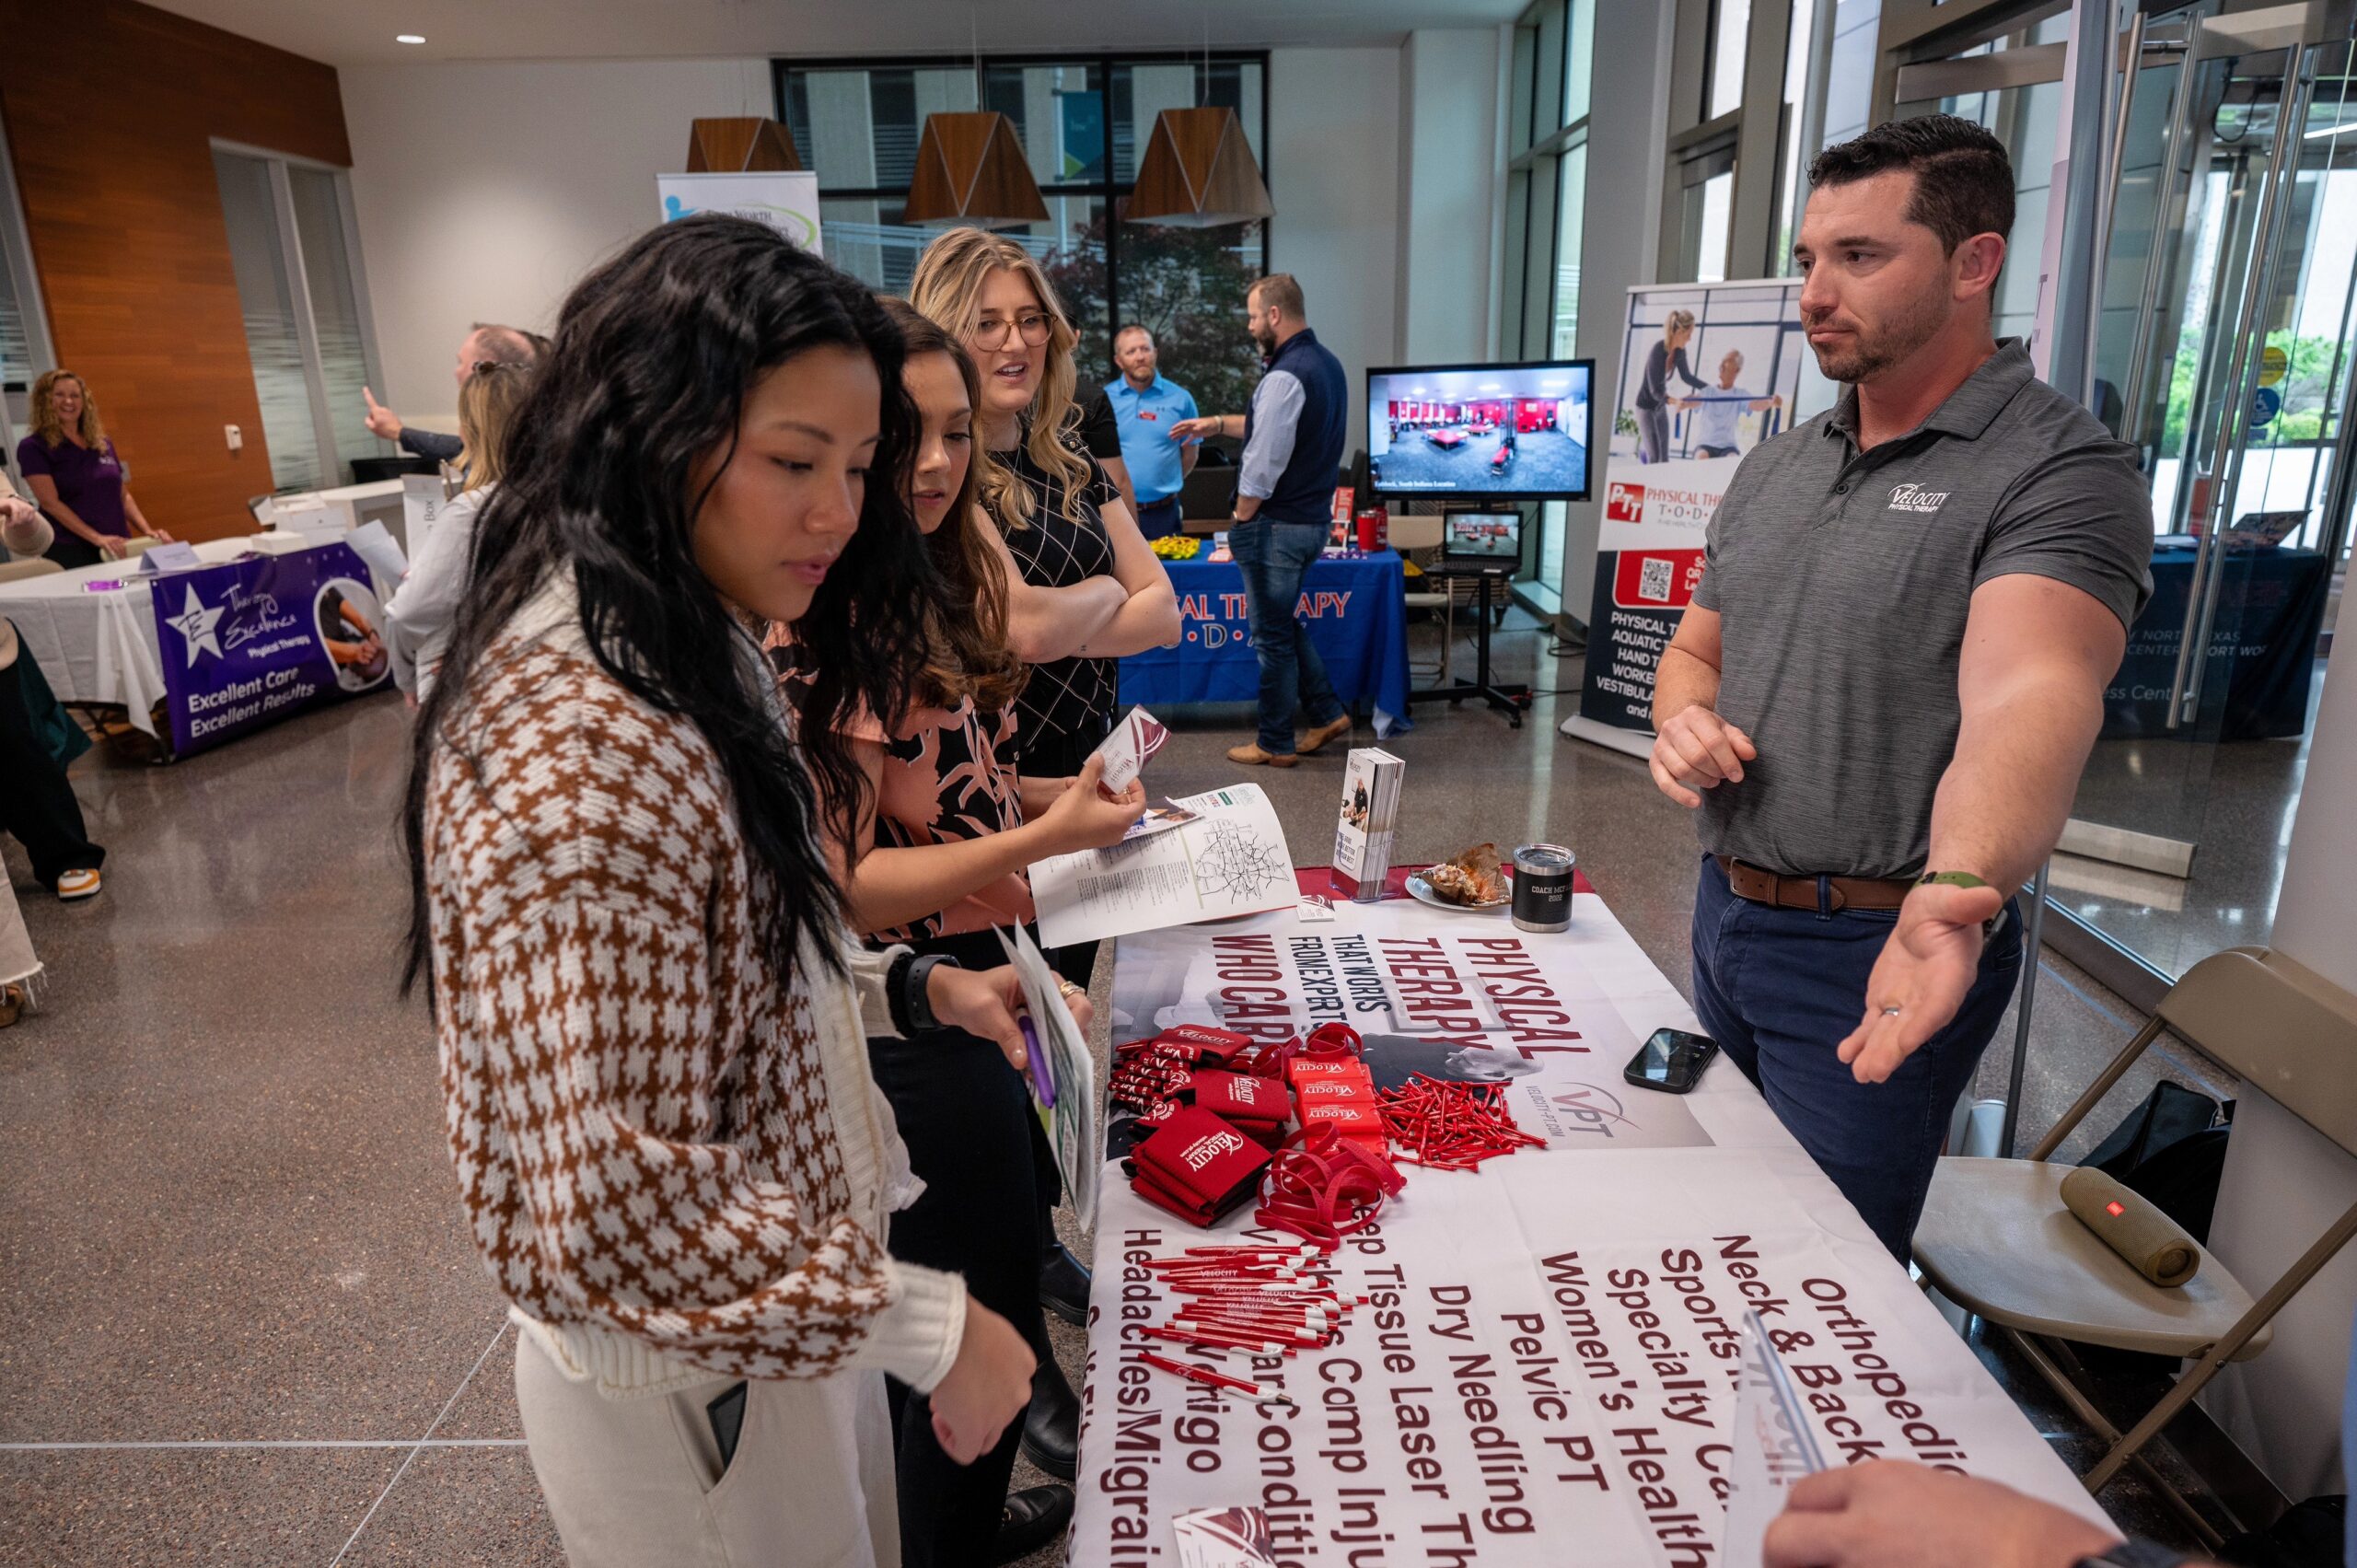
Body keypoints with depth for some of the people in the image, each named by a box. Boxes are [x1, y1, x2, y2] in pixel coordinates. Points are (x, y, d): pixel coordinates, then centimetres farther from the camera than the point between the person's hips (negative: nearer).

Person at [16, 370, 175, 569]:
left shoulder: (103, 444, 14)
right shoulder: (33, 448, -1)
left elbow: (123, 495, 17)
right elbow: (50, 502, -11)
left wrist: (147, 531, 1)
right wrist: (97, 538, -21)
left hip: (118, 549, 4)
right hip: (70, 552, -4)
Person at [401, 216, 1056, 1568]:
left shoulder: (692, 653, 0)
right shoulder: (576, 747, -31)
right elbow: (613, 1206, -31)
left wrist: (914, 988, -1)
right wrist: (926, 1327, -23)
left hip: (786, 1290, 8)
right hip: (700, 1388, -8)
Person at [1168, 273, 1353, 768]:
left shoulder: (1284, 377, -21)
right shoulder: (1326, 362, 9)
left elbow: (1263, 466, -22)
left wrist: (1240, 522, -10)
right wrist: (1218, 424, 22)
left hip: (1277, 525, -9)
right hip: (1312, 518, 9)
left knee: (1272, 634, 3)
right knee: (1283, 623, 22)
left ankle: (1275, 745, 15)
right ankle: (1327, 713, 24)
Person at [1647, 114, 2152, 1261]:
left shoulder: (2060, 470, -15)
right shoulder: (1775, 467, 8)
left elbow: (2031, 695, -32)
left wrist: (1956, 893, -51)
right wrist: (1682, 719, -7)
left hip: (1877, 956, -7)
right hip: (1725, 911, 7)